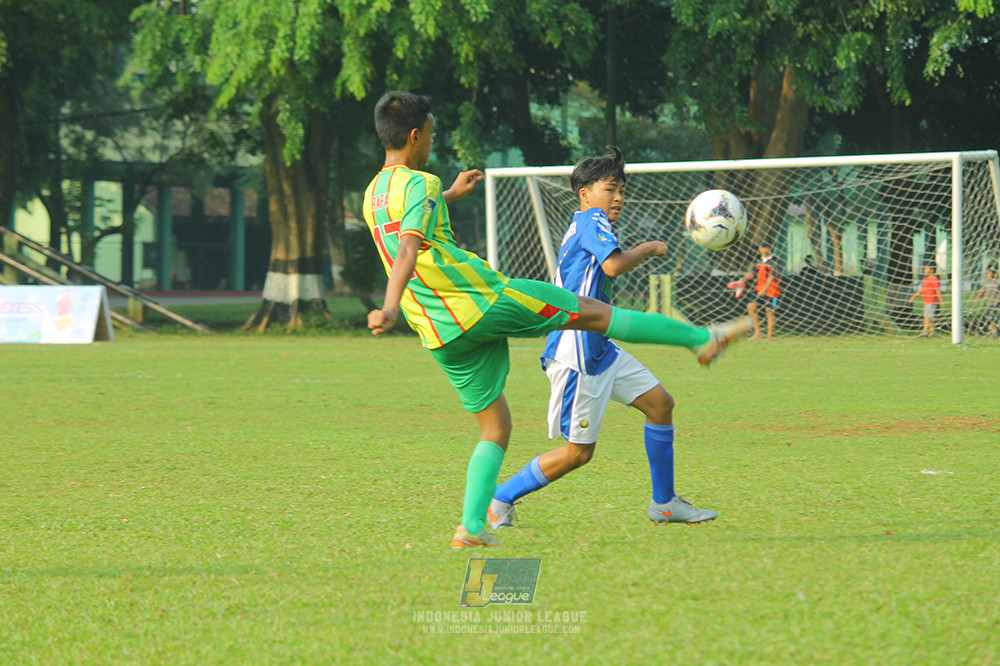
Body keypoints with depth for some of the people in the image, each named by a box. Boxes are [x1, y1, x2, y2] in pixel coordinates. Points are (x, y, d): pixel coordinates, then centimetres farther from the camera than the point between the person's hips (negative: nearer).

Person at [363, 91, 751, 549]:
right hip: (483, 299, -8)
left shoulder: (373, 195, 15)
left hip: (442, 335, 8)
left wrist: (449, 195, 51)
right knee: (594, 313, 5)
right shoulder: (419, 184, -12)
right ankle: (703, 339, 13)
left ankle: (471, 527, 0)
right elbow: (407, 250, -29)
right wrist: (389, 309, -42)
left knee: (494, 429, 14)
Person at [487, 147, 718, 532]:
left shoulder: (586, 226, 18)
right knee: (579, 451, -5)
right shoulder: (590, 220, -11)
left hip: (600, 348, 10)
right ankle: (500, 500, 8)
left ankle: (663, 504, 16)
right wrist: (649, 249, -13)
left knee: (660, 402, 9)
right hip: (576, 352, -10)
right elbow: (613, 265, -27)